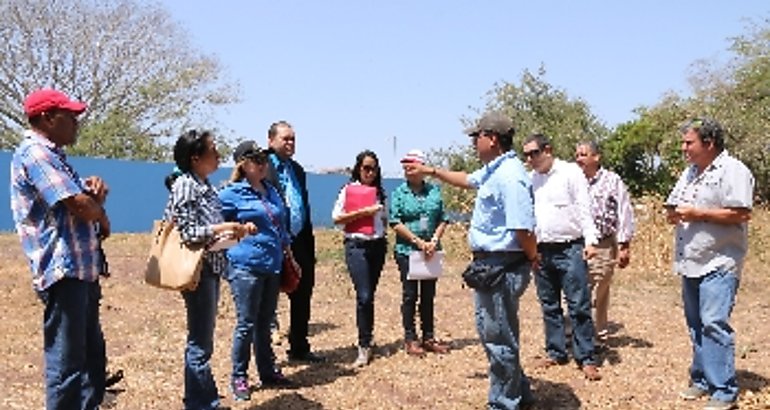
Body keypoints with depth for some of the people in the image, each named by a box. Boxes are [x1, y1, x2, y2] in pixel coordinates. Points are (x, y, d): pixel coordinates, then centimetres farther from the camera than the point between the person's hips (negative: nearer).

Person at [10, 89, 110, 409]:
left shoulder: (51, 155, 18)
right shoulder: (35, 153, -12)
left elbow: (86, 199, 24)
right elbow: (81, 207, -22)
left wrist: (95, 188, 0)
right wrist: (102, 219, 1)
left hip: (82, 270, 11)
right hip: (64, 272, -11)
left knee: (92, 356, 19)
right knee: (66, 363, -4)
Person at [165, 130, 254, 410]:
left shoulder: (206, 186, 13)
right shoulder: (185, 185, -13)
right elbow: (188, 232, -19)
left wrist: (237, 229, 4)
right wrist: (223, 228, -17)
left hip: (212, 268, 9)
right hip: (197, 269, -9)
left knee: (203, 341, 16)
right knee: (200, 344, -1)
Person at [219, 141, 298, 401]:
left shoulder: (272, 191, 14)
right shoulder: (232, 194, -6)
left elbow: (281, 228, 21)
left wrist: (290, 257, 22)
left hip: (272, 266, 6)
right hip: (246, 266, -6)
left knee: (265, 324, 14)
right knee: (246, 324, -1)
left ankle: (268, 372, 25)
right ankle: (239, 378, 12)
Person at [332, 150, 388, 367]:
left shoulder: (379, 192, 14)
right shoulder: (349, 189, 0)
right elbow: (336, 217, -7)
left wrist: (383, 237, 7)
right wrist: (363, 212, -13)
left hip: (378, 245, 5)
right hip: (357, 245, -5)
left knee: (370, 295, 8)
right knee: (364, 296, -11)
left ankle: (367, 342, 17)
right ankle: (364, 347, -6)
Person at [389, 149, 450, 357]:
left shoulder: (434, 191, 5)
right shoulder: (399, 193, -2)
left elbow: (443, 220, 5)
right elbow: (395, 223, -9)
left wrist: (434, 241, -10)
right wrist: (418, 242, -15)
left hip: (431, 251, 3)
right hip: (407, 251, -3)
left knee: (429, 295, 10)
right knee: (410, 295, 1)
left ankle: (428, 338, 20)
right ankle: (410, 339, 10)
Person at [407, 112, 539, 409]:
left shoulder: (509, 175, -22)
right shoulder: (492, 170, 12)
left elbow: (522, 228, -27)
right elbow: (467, 180, 33)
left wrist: (532, 258, -11)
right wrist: (430, 171, 34)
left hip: (503, 266, -11)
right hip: (489, 264, 11)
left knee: (499, 337, 1)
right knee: (489, 330, 20)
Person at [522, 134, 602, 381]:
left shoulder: (570, 172, -3)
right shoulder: (531, 179, 13)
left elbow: (584, 208, -7)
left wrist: (590, 240, -16)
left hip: (570, 249, -5)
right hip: (542, 251, 6)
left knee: (579, 306, -5)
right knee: (549, 306, 12)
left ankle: (586, 359, 1)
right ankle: (555, 352, 22)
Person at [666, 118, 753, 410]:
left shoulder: (733, 171, -9)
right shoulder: (690, 172, 18)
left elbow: (741, 213, -19)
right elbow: (673, 207, 24)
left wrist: (696, 214, -17)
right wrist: (673, 213, 0)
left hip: (719, 264, -8)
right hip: (691, 263, 9)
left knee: (714, 324, -12)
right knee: (696, 325, 13)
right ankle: (701, 380, 24)